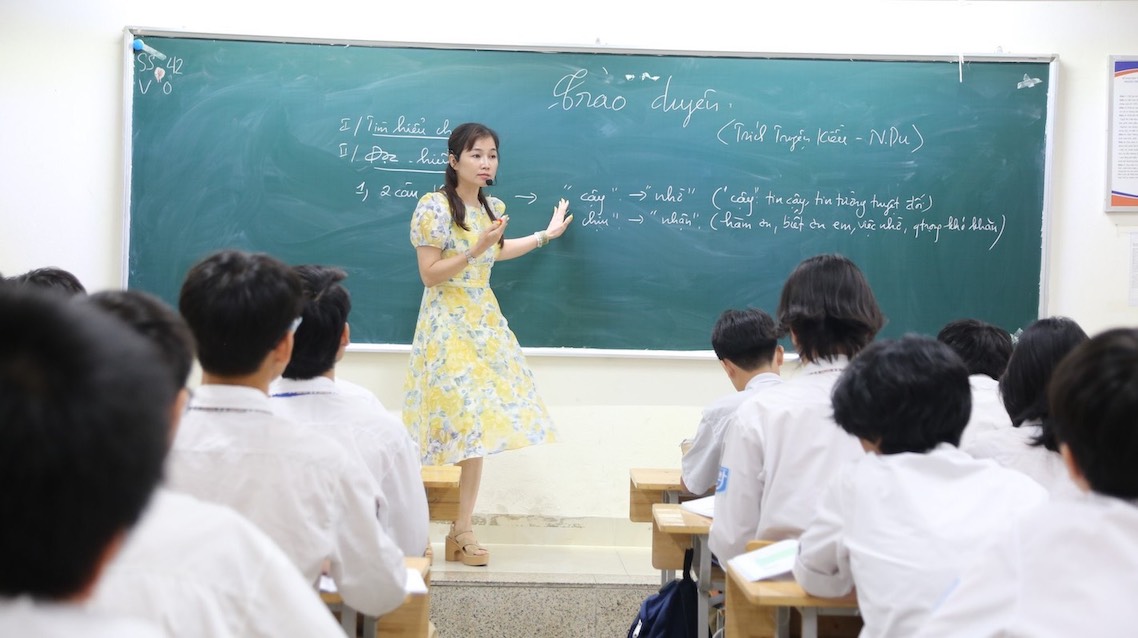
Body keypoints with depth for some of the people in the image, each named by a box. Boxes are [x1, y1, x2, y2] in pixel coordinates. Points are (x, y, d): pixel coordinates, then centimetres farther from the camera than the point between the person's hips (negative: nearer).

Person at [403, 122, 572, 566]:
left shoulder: (491, 207, 9)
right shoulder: (434, 207, -12)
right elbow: (429, 275, -14)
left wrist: (547, 234, 32)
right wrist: (475, 250, -23)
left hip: (484, 324, 7)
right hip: (447, 326, -7)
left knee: (476, 425, 5)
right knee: (454, 424, -8)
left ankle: (463, 529, 12)